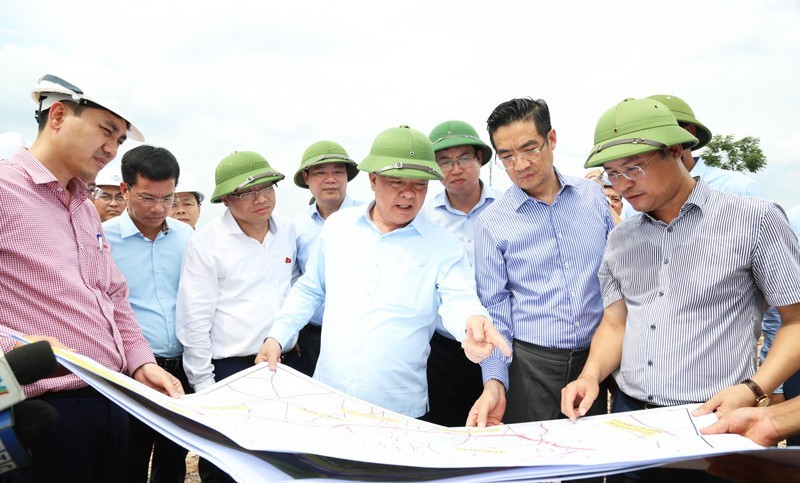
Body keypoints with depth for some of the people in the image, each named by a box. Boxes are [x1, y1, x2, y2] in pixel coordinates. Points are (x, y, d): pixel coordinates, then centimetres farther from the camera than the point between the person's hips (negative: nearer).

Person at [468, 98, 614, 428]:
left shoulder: (594, 195, 2)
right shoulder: (491, 222, -6)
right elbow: (495, 309, -6)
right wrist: (494, 382, -15)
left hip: (598, 357, 3)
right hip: (530, 364, -2)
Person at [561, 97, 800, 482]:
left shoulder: (754, 219, -8)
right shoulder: (620, 240, 5)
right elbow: (615, 324, 9)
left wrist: (753, 390, -17)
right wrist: (591, 375, -8)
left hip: (711, 423, -4)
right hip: (627, 416, 4)